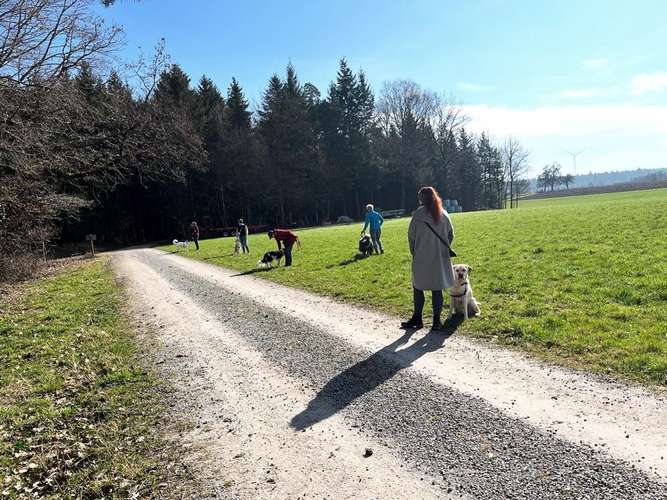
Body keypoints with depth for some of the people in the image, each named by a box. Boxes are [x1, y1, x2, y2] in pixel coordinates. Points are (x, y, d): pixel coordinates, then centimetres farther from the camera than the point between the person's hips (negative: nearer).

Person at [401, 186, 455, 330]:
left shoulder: (418, 214, -10)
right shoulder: (443, 214, 2)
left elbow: (411, 235, -6)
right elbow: (451, 235, 8)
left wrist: (413, 252, 8)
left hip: (421, 258, -3)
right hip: (440, 259, 3)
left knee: (418, 288, 11)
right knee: (437, 290, 9)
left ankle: (417, 319, 17)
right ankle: (436, 320, 13)